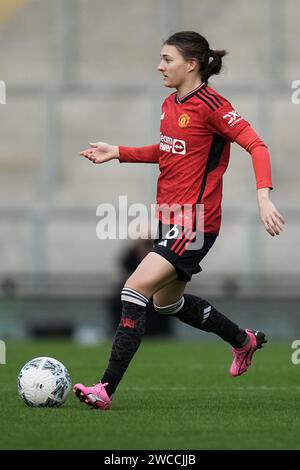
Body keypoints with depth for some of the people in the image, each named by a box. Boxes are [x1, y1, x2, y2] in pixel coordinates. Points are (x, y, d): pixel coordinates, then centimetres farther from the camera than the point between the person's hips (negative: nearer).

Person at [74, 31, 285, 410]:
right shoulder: (170, 105, 10)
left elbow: (256, 145, -18)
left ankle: (107, 389, -17)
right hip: (171, 218, 10)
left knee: (134, 291, -18)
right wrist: (116, 152, 18)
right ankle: (244, 340, 44)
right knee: (167, 301, 23)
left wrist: (264, 197, -30)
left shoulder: (209, 104, -16)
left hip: (195, 222, -10)